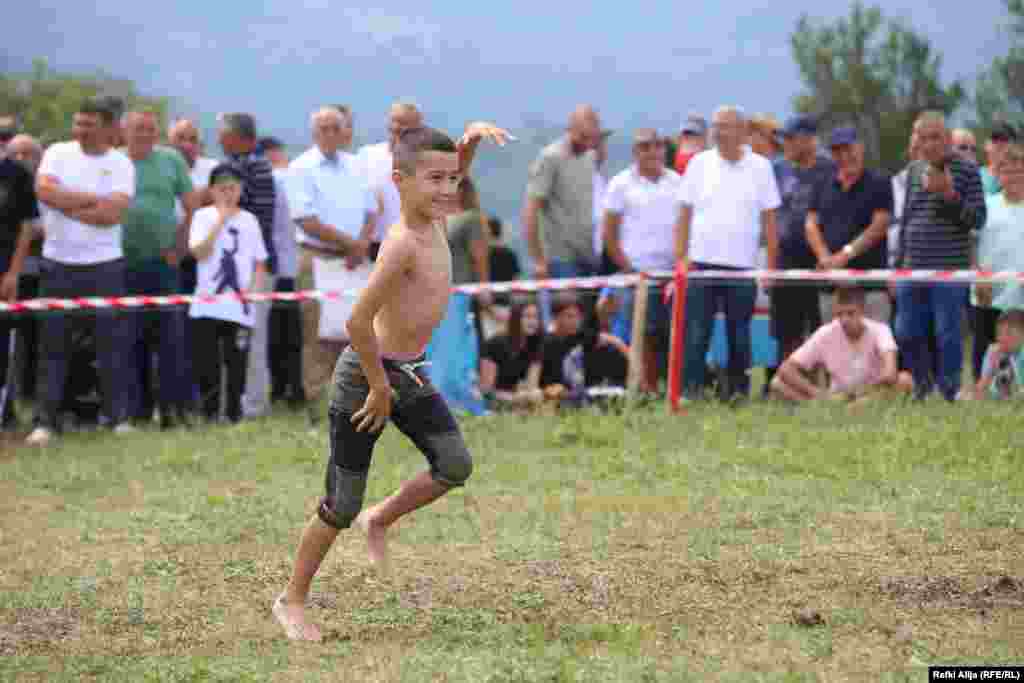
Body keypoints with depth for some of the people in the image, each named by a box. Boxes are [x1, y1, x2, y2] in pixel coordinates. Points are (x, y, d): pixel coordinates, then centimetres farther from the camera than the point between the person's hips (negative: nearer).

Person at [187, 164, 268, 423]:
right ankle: (210, 412, 8)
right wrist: (221, 220, -14)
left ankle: (235, 412, 11)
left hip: (239, 307, 2)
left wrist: (252, 289, -5)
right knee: (208, 362, -1)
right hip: (208, 304, -2)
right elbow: (199, 253, -13)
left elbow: (260, 263, 13)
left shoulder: (249, 220, 9)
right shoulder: (204, 216, 1)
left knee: (237, 361, 3)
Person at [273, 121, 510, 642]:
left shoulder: (431, 218, -4)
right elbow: (358, 321, -30)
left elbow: (452, 169, 17)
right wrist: (380, 387, -18)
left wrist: (472, 135, -5)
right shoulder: (403, 244, -28)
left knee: (455, 467, -5)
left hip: (410, 373, 8)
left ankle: (379, 520, 21)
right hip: (367, 373, -8)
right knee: (342, 506, 1)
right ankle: (291, 600, 19)